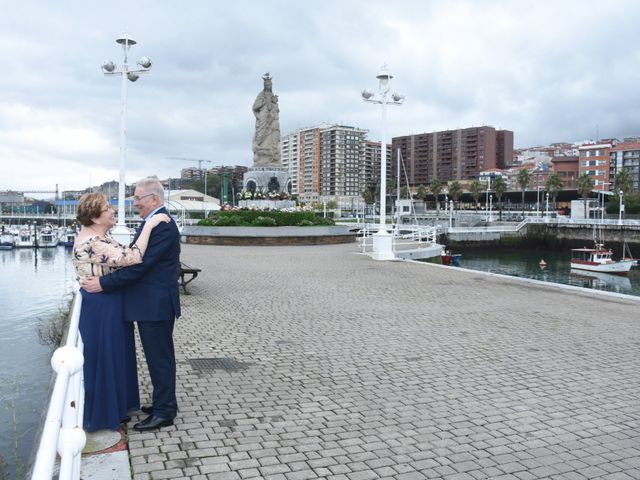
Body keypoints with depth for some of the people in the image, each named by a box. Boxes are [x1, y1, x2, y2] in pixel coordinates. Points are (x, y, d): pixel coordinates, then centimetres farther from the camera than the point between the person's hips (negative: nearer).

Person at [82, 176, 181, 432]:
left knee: (159, 358, 2)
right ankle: (163, 403, 32)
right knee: (159, 357, 19)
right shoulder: (153, 222, 12)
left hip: (156, 305, -10)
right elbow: (136, 259, 15)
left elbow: (139, 265, -23)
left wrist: (103, 283, -17)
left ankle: (164, 413, 15)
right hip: (150, 303, 10)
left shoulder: (162, 226, -20)